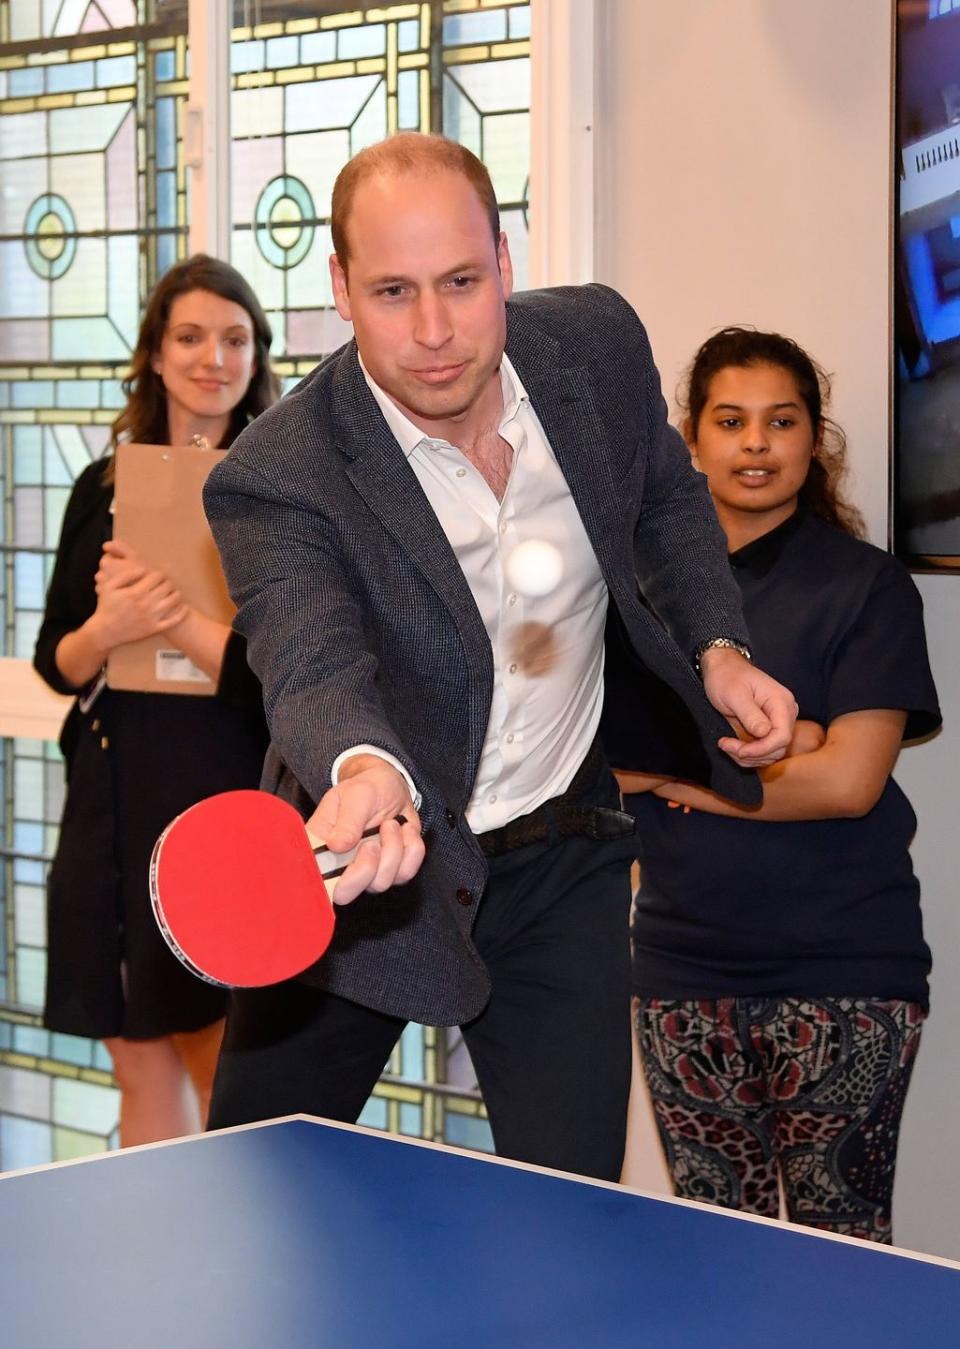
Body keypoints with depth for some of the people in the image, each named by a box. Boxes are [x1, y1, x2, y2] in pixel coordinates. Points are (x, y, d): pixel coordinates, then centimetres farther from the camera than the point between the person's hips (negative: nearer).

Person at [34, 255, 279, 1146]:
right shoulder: (104, 488, 10)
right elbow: (56, 661, 8)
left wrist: (167, 612, -18)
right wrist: (109, 629, -12)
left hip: (228, 804, -4)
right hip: (112, 799, 4)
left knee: (227, 1082, 1)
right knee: (142, 1073, 10)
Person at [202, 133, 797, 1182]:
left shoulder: (599, 342, -10)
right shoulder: (276, 479, -24)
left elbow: (665, 497, 11)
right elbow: (312, 662, -41)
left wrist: (716, 646, -3)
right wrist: (364, 770, -63)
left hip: (562, 861, 3)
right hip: (369, 865, -2)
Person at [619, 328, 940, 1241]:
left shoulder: (867, 586, -1)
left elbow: (848, 780, -11)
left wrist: (677, 769, -5)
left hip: (840, 972, -3)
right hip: (683, 971, 4)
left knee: (840, 1247, -2)